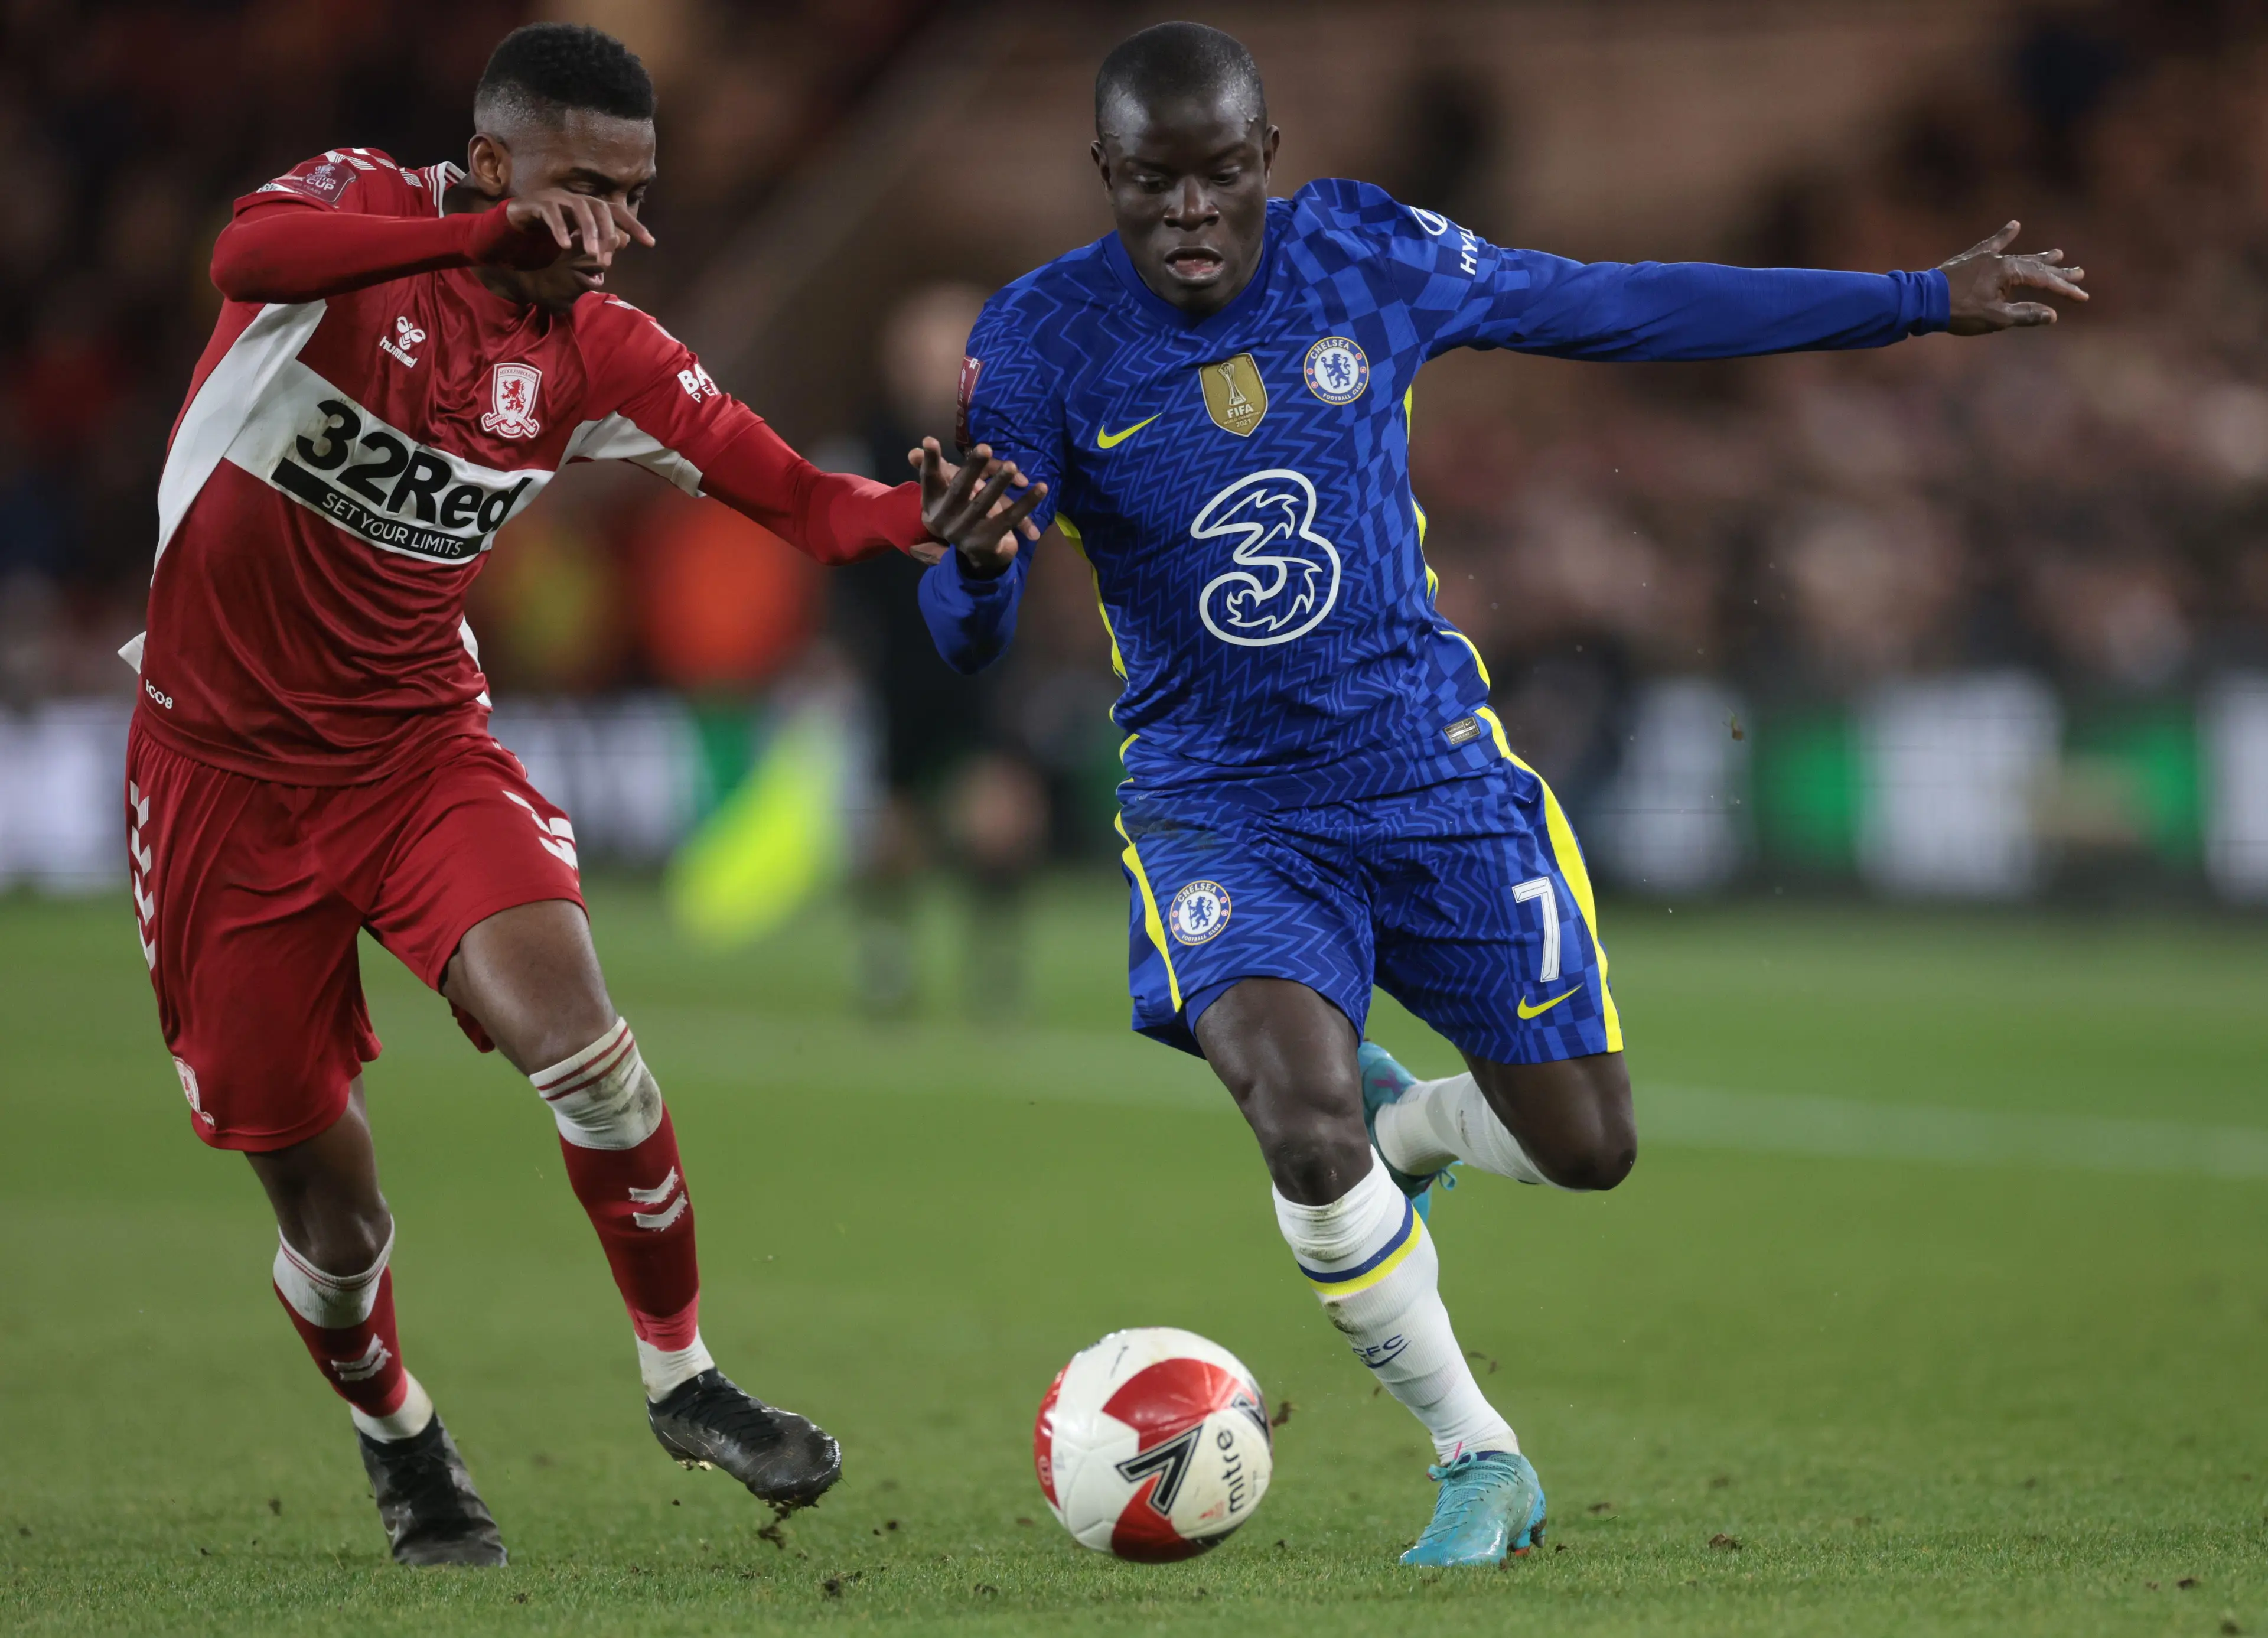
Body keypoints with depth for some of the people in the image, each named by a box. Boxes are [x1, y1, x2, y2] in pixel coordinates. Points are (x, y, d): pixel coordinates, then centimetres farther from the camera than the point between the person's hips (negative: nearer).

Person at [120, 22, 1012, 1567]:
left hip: (420, 748, 2)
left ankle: (682, 1377, -7)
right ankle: (399, 1441, 32)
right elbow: (250, 252, -35)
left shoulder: (599, 355, -2)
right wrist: (493, 230, -46)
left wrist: (925, 511, -29)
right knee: (329, 1207, 1)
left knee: (571, 1020, -26)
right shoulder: (363, 209, -12)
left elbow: (794, 497, -6)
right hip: (228, 765, -2)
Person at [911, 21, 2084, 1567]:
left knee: (1587, 1147, 4)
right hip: (1219, 804, -3)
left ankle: (1399, 1127, 40)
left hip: (1432, 768, 3)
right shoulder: (1044, 341, -14)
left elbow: (1622, 306, 6)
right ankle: (1480, 1462, -3)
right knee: (1305, 1134, -26)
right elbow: (971, 639, -17)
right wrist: (971, 561, -43)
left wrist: (1920, 300, 11)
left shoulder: (1367, 257, -7)